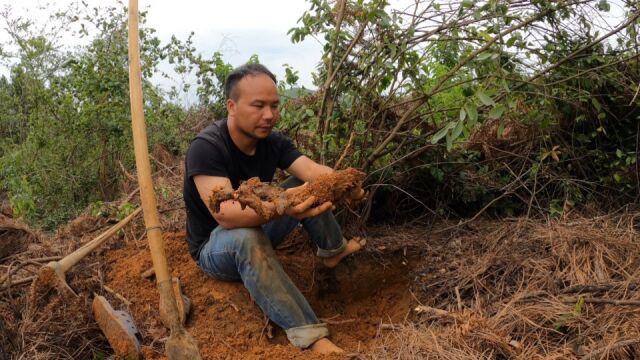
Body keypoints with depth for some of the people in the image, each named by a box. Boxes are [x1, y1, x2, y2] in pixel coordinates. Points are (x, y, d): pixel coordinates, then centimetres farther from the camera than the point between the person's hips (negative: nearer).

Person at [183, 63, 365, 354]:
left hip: (259, 226, 7)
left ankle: (332, 250, 14)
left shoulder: (273, 141, -10)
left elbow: (312, 170, -23)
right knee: (247, 237, -41)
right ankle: (310, 336, -41)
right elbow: (225, 214, -41)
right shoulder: (206, 147, -30)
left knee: (308, 186, -3)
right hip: (214, 246, -7)